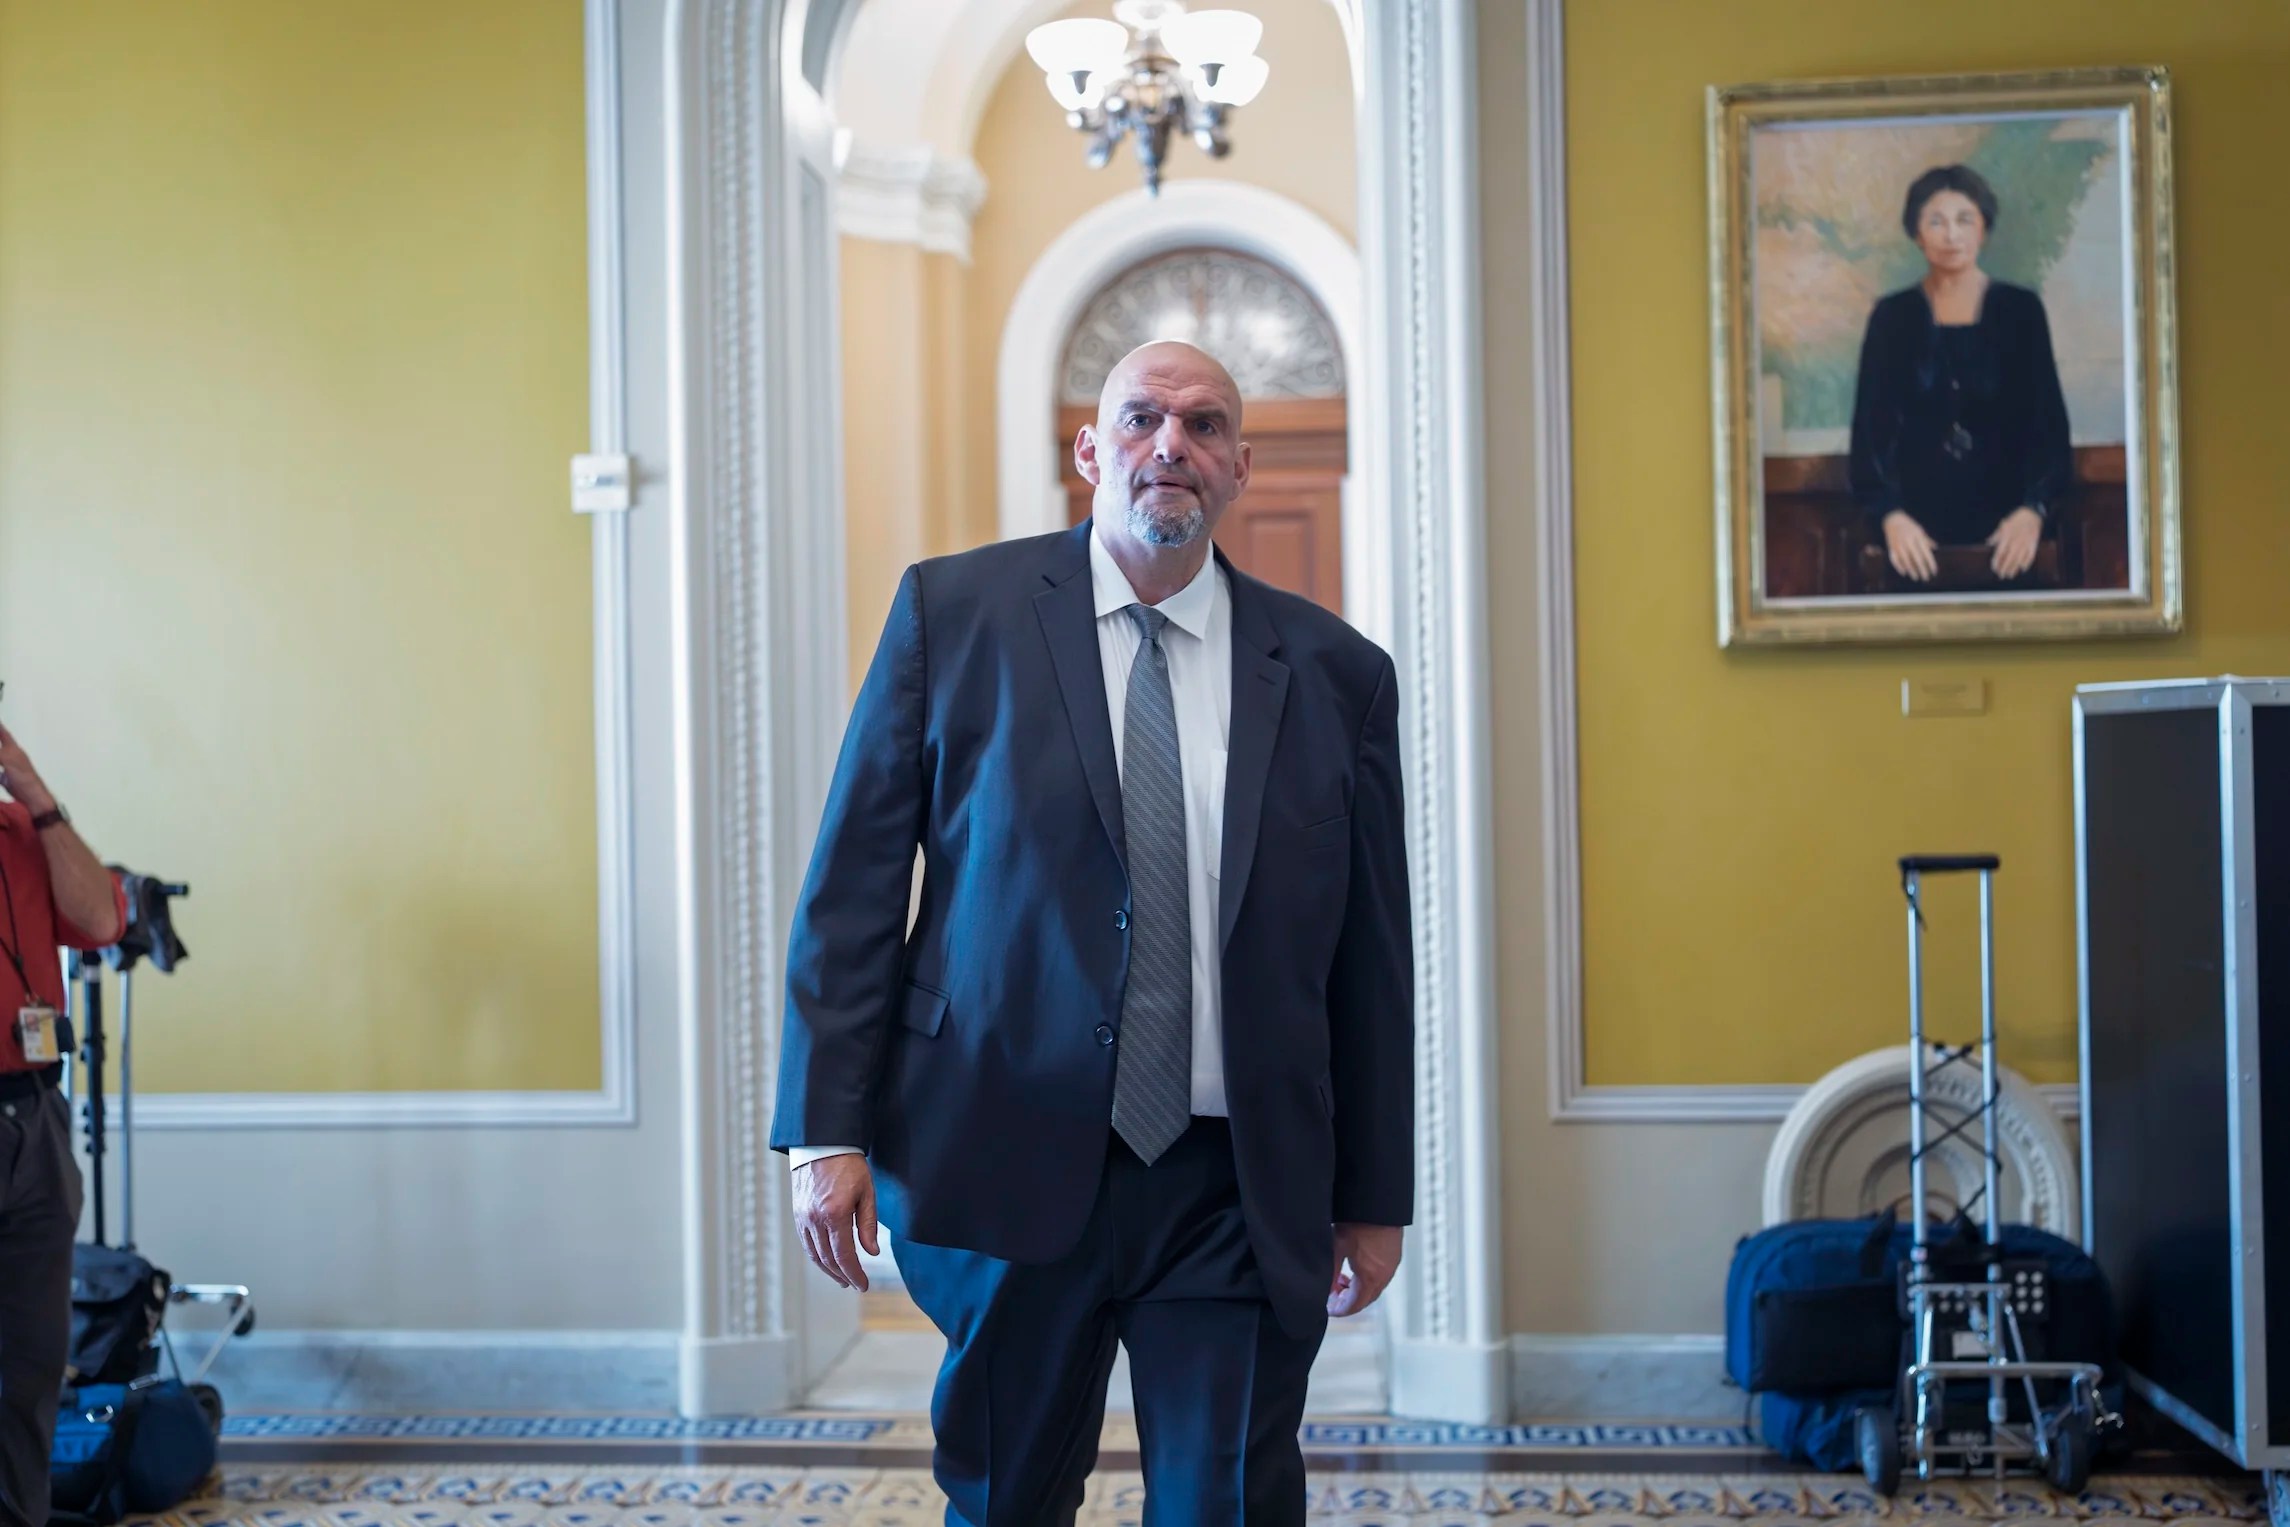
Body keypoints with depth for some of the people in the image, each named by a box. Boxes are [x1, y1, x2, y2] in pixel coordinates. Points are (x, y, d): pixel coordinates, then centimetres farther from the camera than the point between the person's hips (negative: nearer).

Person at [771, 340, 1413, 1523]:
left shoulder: (1335, 672, 5)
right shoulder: (954, 612, 2)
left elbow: (1370, 954, 8)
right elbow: (853, 883, 0)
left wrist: (1374, 1196, 9)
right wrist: (828, 1128, -6)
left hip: (1237, 1190, 1)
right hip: (1010, 1159, 0)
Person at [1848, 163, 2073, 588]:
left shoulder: (2021, 310, 3)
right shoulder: (1892, 317, 4)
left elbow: (2048, 421, 0)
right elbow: (1872, 428, 0)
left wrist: (2034, 509, -16)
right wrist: (1890, 514, -16)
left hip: (2005, 522, 0)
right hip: (1917, 525, 0)